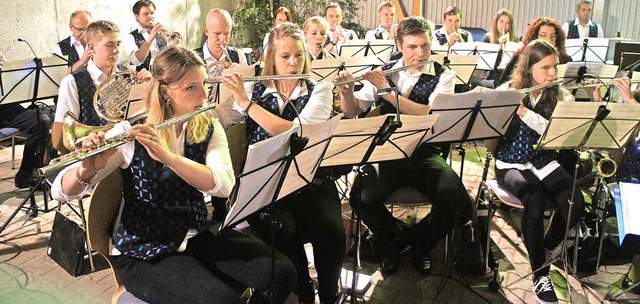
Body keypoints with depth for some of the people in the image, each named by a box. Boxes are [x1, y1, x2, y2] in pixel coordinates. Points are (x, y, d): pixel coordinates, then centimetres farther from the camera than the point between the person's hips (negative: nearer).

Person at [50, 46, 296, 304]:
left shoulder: (209, 128, -2)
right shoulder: (130, 134, -11)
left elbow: (224, 185, -21)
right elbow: (61, 192, -13)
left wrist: (167, 156, -34)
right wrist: (87, 170, -36)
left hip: (197, 234, 4)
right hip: (145, 251, -3)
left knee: (282, 273, -16)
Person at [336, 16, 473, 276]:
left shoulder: (443, 77, 1)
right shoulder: (384, 73, 8)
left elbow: (431, 115, -17)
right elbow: (352, 111, 8)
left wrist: (388, 91, -20)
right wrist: (347, 91, -14)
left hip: (425, 153, -1)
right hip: (387, 151, 1)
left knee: (458, 204, -25)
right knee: (363, 198, -28)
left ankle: (421, 244, 10)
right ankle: (393, 239, 8)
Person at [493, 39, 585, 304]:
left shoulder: (562, 97, 2)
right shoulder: (507, 91, -1)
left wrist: (525, 112, -26)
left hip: (545, 163, 3)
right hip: (511, 164, -3)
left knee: (576, 203, -24)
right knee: (535, 200, -33)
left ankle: (548, 247, 8)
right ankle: (540, 273, -15)